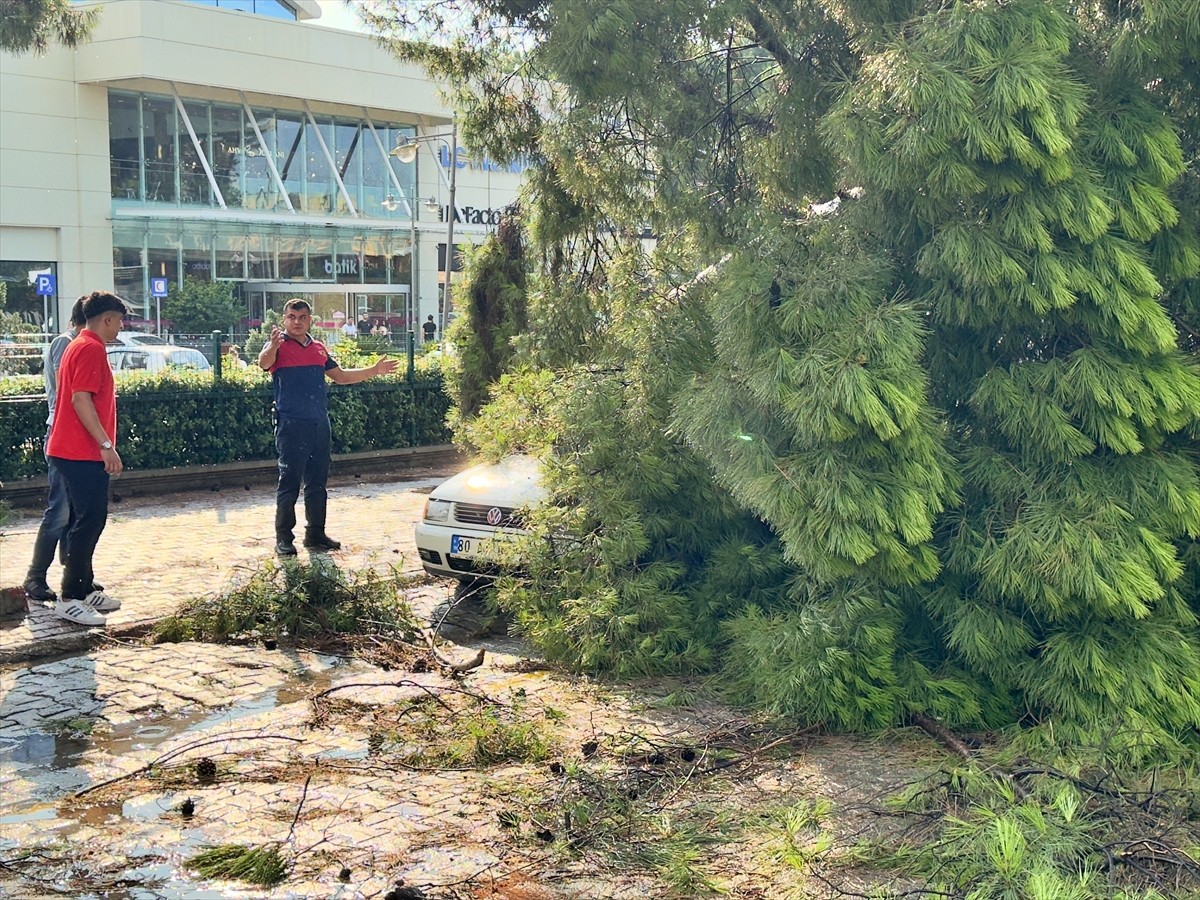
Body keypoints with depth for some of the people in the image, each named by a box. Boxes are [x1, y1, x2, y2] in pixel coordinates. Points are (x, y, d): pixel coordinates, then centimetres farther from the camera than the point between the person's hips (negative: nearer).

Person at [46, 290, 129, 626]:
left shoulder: (80, 346, 18)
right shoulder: (92, 348, -14)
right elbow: (80, 399, -22)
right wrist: (106, 444, -22)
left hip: (73, 451, 11)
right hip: (83, 453, -11)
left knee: (86, 520, 14)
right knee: (90, 522, -9)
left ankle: (85, 589, 21)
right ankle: (70, 599, -7)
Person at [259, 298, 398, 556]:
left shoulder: (318, 348, 16)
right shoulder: (279, 346, -4)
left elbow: (340, 376, 27)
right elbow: (264, 363, -26)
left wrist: (374, 370, 22)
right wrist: (272, 347, -48)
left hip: (320, 425, 7)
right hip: (291, 426, -6)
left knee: (318, 483, 11)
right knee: (289, 483, -5)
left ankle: (316, 534, 20)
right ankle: (283, 539, 1)